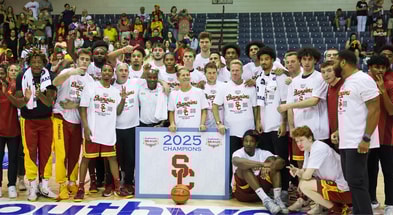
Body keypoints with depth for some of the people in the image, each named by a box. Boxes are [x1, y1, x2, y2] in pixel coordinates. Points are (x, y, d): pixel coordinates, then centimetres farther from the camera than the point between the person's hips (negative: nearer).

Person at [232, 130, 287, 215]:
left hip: (261, 187, 3)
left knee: (275, 163, -12)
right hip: (242, 191, -3)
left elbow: (282, 161, -12)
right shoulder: (238, 153, -7)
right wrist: (262, 164, -40)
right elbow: (236, 161, -34)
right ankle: (266, 200, -36)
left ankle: (277, 199, -25)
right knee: (244, 166, -29)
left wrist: (268, 166, -34)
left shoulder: (262, 153, 4)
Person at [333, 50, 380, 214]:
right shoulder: (346, 82, 15)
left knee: (356, 181, -9)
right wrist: (339, 131, 17)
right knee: (352, 180, 12)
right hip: (346, 141, 9)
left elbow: (375, 110, -17)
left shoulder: (363, 79, -12)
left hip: (358, 142, -9)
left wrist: (366, 138, -21)